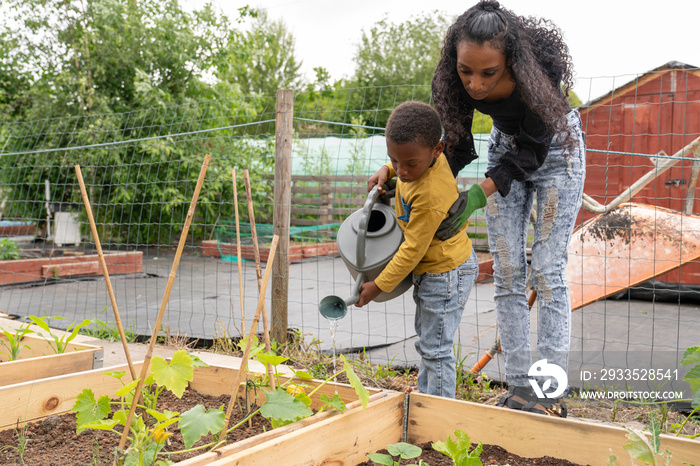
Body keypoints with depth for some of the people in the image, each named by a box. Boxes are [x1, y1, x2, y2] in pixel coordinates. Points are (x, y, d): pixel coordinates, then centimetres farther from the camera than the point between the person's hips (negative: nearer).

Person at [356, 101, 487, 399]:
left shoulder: (430, 196, -35)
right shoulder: (424, 155, -10)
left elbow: (413, 249, -27)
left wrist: (379, 286, -17)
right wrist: (386, 170, 1)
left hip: (446, 275, -10)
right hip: (432, 269, 10)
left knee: (435, 349, 1)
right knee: (427, 340, 22)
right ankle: (424, 400, 38)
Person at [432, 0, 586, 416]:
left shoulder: (540, 67, -36)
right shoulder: (455, 81, -25)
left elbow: (534, 146, -26)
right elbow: (453, 145, -10)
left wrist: (482, 190, -34)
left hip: (554, 149, -4)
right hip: (506, 147, 4)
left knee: (547, 270, -9)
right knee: (507, 273, -1)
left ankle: (552, 391, -1)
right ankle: (519, 387, 6)